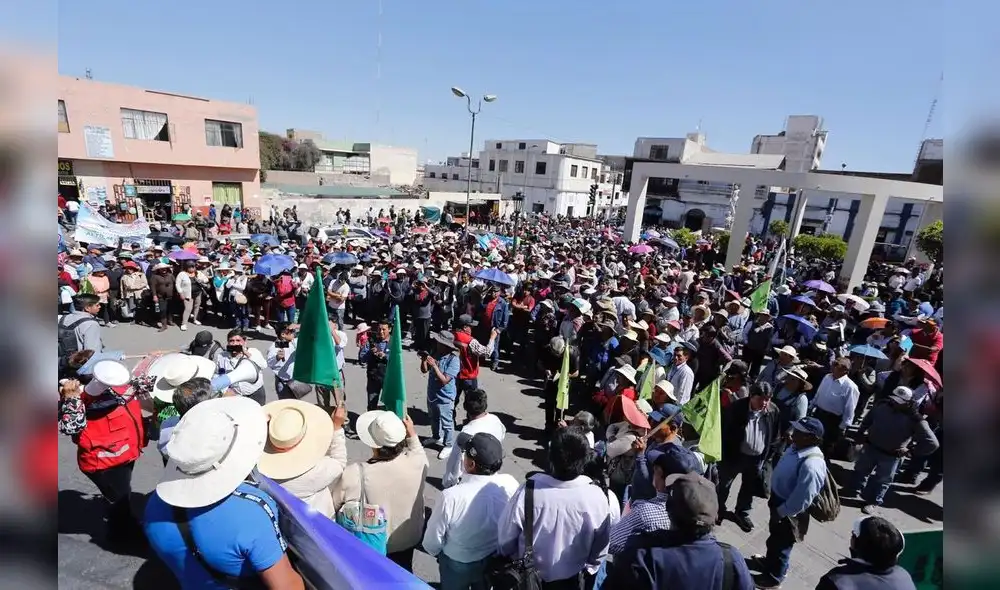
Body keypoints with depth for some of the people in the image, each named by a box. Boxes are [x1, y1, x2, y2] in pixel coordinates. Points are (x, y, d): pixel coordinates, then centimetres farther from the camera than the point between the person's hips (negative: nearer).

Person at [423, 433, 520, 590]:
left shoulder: (451, 496, -37)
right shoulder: (510, 484, -26)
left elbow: (432, 542, -20)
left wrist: (435, 551, 3)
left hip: (458, 565, -2)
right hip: (496, 559, 3)